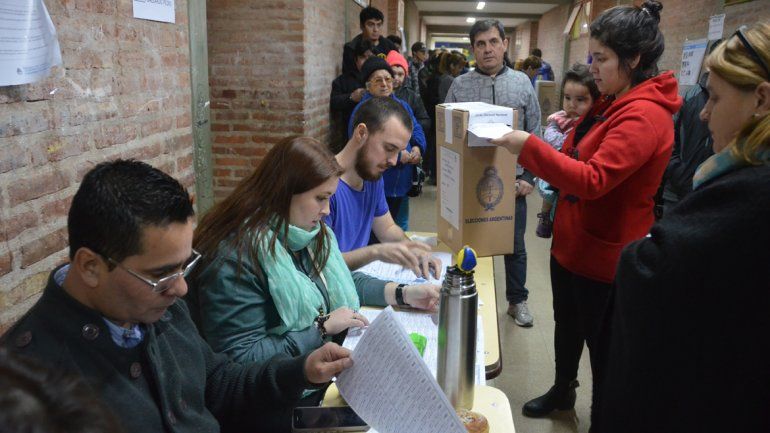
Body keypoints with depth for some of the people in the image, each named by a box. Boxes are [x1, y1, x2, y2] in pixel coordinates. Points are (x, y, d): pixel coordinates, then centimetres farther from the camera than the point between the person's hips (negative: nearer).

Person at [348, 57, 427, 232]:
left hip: (403, 183, 7)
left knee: (401, 228, 21)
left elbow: (416, 129, 13)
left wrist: (417, 148, -10)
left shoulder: (402, 105, 10)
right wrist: (398, 155, -22)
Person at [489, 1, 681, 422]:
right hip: (571, 241, 10)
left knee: (602, 343, 8)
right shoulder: (612, 102, 8)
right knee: (566, 325, 25)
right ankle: (562, 391, 47)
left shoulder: (644, 115, -23)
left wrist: (529, 146, -33)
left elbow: (593, 180, -32)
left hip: (603, 254, -9)